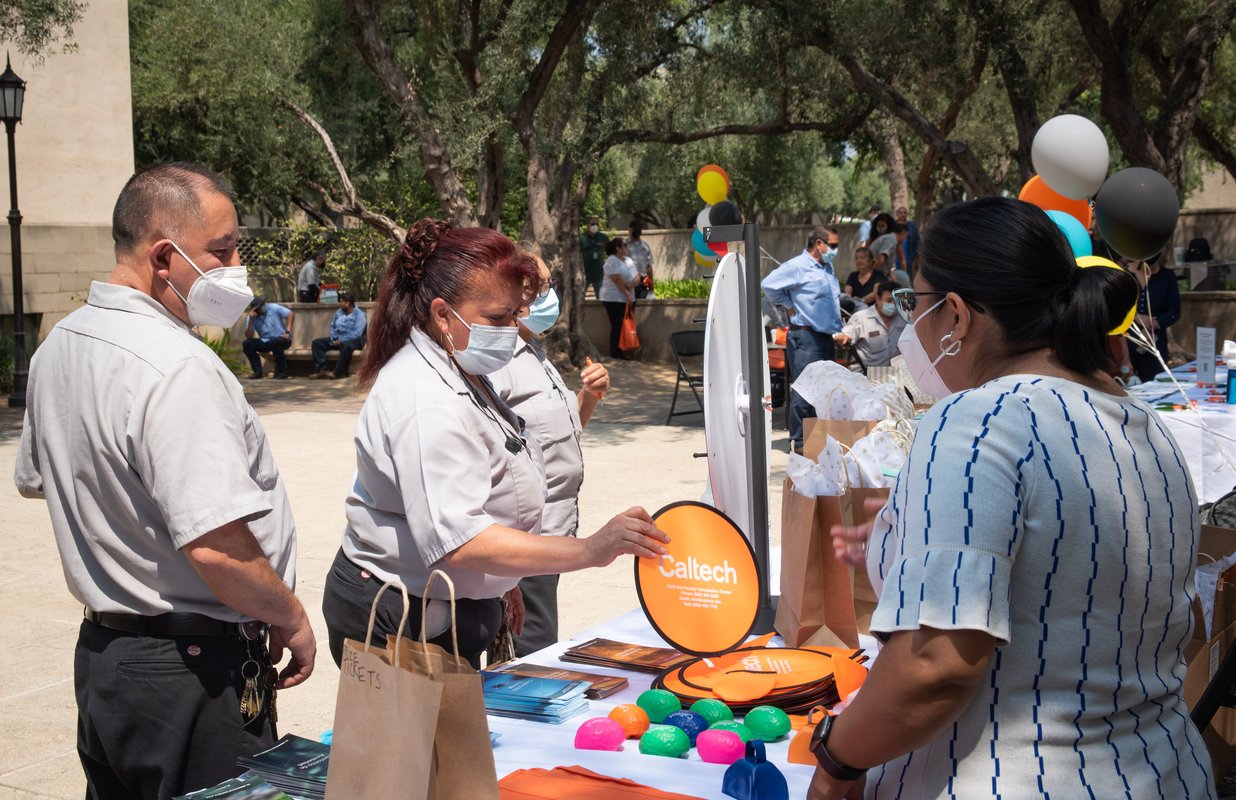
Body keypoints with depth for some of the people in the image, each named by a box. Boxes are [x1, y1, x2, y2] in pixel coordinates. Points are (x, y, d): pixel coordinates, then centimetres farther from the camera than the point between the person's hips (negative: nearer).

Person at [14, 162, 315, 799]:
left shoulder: (58, 347, 6)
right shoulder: (178, 368, -25)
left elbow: (35, 480, 22)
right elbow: (216, 549, -29)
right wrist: (292, 621, -14)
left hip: (101, 649, 9)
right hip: (194, 671, -9)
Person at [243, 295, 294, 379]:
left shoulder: (273, 308, -6)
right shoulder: (253, 317, -2)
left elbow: (290, 314, -8)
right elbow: (249, 336, -10)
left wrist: (288, 331, -17)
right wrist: (251, 320, -21)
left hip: (281, 339, -3)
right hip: (265, 343, 4)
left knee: (275, 342, -38)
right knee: (247, 344, -16)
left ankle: (282, 371, -19)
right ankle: (257, 371, -6)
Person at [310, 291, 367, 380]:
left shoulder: (359, 315, -9)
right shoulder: (338, 312, 14)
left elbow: (357, 333, -19)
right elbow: (332, 326, 21)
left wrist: (341, 340, -22)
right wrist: (333, 337, -1)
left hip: (353, 340, -7)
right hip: (337, 339, 7)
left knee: (346, 345, -43)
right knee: (316, 343, -7)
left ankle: (337, 372, -36)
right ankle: (321, 369, -21)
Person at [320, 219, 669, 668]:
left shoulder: (461, 375, 9)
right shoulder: (427, 403, -26)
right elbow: (457, 539, -37)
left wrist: (499, 583, 25)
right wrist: (590, 551, -40)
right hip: (400, 628, -10)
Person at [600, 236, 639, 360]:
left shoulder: (628, 261, 14)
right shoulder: (612, 261, -12)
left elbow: (637, 276, 8)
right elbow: (617, 281, -19)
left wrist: (633, 282, -15)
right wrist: (627, 294, -20)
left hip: (628, 299, 8)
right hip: (614, 299, -8)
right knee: (617, 326, -6)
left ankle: (623, 351, 13)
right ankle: (615, 353, 0)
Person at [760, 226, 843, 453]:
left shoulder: (828, 268, 18)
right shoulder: (797, 266, -10)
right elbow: (768, 285, -15)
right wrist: (789, 305, -7)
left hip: (826, 337, 9)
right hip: (805, 337, -9)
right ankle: (798, 441, -4)